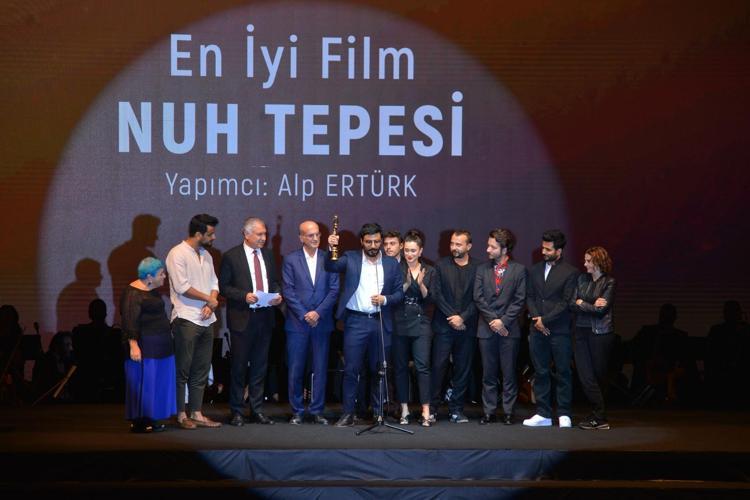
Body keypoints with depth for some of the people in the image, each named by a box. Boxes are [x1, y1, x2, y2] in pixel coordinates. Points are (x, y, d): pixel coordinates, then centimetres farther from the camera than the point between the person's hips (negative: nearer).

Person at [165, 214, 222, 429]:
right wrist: (209, 298, -7)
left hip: (206, 320, 8)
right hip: (186, 320, -7)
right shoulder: (178, 254, -9)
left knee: (201, 371, 9)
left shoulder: (206, 255, 16)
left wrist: (210, 306, -4)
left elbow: (214, 284, 15)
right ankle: (181, 415, 4)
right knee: (182, 369, -2)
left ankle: (196, 413, 14)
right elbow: (182, 287, -16)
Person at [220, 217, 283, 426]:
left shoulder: (268, 255, 11)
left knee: (260, 366, 9)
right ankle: (236, 412, 10)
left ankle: (257, 410, 17)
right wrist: (244, 296, -18)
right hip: (242, 319, -5)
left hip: (265, 317, 5)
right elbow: (223, 286, -5)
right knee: (239, 366, 1)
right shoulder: (231, 256, -4)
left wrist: (277, 295, -1)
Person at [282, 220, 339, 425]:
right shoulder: (291, 260, 3)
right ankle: (296, 411, 11)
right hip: (297, 323, -1)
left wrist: (318, 312, -8)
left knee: (320, 369, 4)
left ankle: (317, 410, 12)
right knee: (295, 370, 1)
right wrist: (304, 315, -9)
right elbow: (288, 291, -2)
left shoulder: (329, 259, 5)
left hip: (322, 322, 1)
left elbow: (334, 289, 2)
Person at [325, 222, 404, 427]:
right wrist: (331, 248, -25)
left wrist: (385, 299, -11)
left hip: (381, 323, 1)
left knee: (379, 370, 8)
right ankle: (348, 414, 4)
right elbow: (331, 267, -8)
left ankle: (379, 413, 19)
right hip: (355, 321, -1)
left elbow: (400, 293, 8)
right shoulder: (351, 258, 5)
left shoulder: (391, 263, 7)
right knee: (351, 369, -2)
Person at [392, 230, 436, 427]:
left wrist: (421, 284, -15)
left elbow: (430, 299, 1)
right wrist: (406, 284, -17)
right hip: (400, 324, 1)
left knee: (422, 366, -8)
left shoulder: (429, 271, 7)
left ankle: (425, 411, -9)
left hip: (421, 324, -1)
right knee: (400, 367, 3)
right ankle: (404, 409, 11)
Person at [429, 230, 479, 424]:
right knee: (438, 367, -4)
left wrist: (463, 317, -10)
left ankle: (456, 409, 12)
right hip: (444, 325, 0)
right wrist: (451, 316, -8)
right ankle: (432, 408, 0)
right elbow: (437, 294, 1)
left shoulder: (477, 268, 3)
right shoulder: (441, 265, 6)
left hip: (466, 326, 0)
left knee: (463, 369, 4)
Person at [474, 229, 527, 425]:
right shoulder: (482, 269, 9)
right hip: (486, 328, 2)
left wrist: (503, 321, -11)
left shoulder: (519, 270, 2)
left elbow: (519, 301, -3)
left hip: (509, 329, -2)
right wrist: (492, 320, -8)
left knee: (509, 373, 1)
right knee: (488, 374, 5)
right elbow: (478, 298, 3)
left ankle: (508, 412, 9)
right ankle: (489, 412, 11)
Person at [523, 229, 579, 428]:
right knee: (540, 372, 6)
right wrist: (535, 318, -3)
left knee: (563, 373, 0)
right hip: (538, 330, 5)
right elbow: (530, 296, 13)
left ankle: (564, 414, 6)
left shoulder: (570, 272, -2)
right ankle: (543, 414, 11)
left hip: (559, 330, -4)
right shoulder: (535, 270, 14)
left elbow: (566, 302, -7)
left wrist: (545, 319, -10)